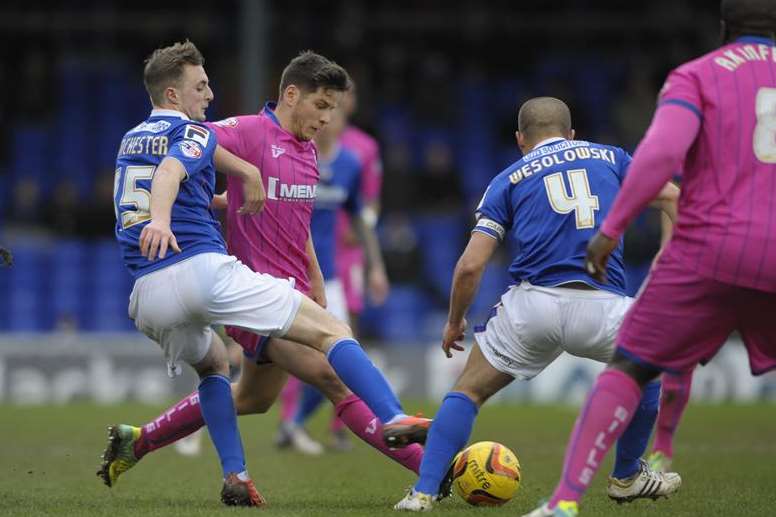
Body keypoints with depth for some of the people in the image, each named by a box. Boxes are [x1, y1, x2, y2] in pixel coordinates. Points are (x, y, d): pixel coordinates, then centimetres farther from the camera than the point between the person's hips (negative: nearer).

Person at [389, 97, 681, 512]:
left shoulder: (509, 179, 18)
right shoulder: (610, 158, 23)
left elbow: (470, 265, 10)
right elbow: (670, 196, 11)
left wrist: (454, 322, 24)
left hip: (531, 304, 0)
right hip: (601, 307, 0)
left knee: (469, 390, 18)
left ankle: (424, 491, 4)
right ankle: (627, 477, 37)